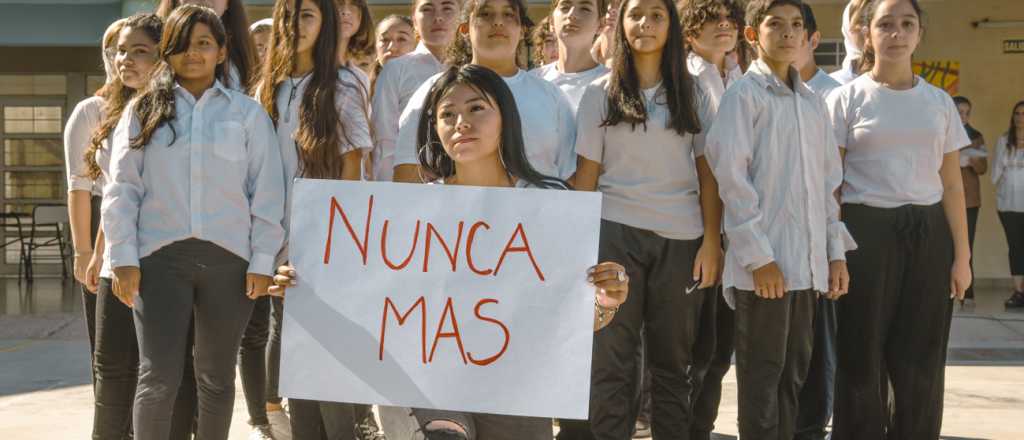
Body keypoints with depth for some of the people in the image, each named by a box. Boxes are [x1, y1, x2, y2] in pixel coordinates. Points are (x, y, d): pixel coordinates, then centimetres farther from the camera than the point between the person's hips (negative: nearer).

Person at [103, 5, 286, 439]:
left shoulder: (248, 113, 8)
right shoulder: (143, 111, 9)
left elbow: (267, 191, 5)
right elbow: (122, 189, 5)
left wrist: (262, 260, -2)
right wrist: (124, 259, -4)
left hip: (228, 257, 1)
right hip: (161, 256, -1)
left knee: (216, 377, 9)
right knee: (159, 377, -8)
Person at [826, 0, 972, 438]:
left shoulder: (939, 102, 10)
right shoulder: (847, 99, 1)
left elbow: (951, 184, 10)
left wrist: (961, 254, 5)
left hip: (928, 234, 3)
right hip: (866, 230, -3)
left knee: (920, 361, 5)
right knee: (862, 357, 2)